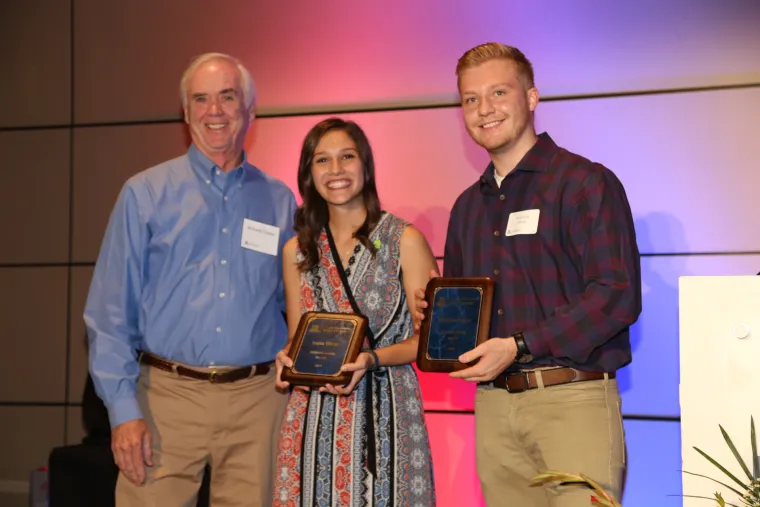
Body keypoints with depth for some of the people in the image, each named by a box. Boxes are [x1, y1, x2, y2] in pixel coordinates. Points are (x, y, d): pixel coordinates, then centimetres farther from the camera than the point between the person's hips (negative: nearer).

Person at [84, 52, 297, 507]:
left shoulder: (280, 201, 9)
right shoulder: (145, 194, 3)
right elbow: (111, 312, -1)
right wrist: (124, 410, -8)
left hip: (257, 401, 2)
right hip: (168, 398, -2)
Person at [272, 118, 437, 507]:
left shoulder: (405, 241, -1)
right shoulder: (297, 251, 10)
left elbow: (427, 337, -3)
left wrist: (371, 360, -18)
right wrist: (288, 358, -6)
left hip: (386, 412, -3)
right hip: (313, 417, 3)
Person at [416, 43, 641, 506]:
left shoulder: (587, 183, -4)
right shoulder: (468, 206, 18)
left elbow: (618, 295, -13)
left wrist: (520, 347, -17)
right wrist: (435, 309, 3)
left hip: (573, 400, -6)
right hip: (493, 405, 6)